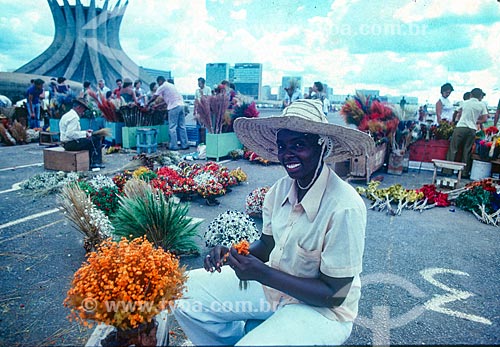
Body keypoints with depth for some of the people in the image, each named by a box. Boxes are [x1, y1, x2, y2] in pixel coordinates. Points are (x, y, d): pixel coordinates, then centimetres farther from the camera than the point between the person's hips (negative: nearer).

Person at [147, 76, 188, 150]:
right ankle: (185, 145, 12)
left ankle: (173, 146, 1)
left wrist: (147, 104, 20)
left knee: (172, 127, -1)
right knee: (182, 126, 9)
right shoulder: (171, 85, 26)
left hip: (174, 107, -7)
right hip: (181, 105, 7)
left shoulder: (162, 87, 2)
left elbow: (154, 98, 4)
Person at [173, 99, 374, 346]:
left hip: (322, 309, -6)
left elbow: (334, 294, -19)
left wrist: (263, 274, -25)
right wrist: (232, 254, -13)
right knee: (185, 290, -2)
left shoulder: (344, 208, -25)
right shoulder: (280, 190, -5)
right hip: (272, 283, 6)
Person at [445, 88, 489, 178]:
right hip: (472, 129, 1)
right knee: (467, 151, 6)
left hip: (460, 127, -1)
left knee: (453, 149, 4)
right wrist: (475, 121, 18)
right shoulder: (482, 105, 5)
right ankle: (465, 173, 9)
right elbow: (484, 119, 6)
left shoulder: (465, 102, 7)